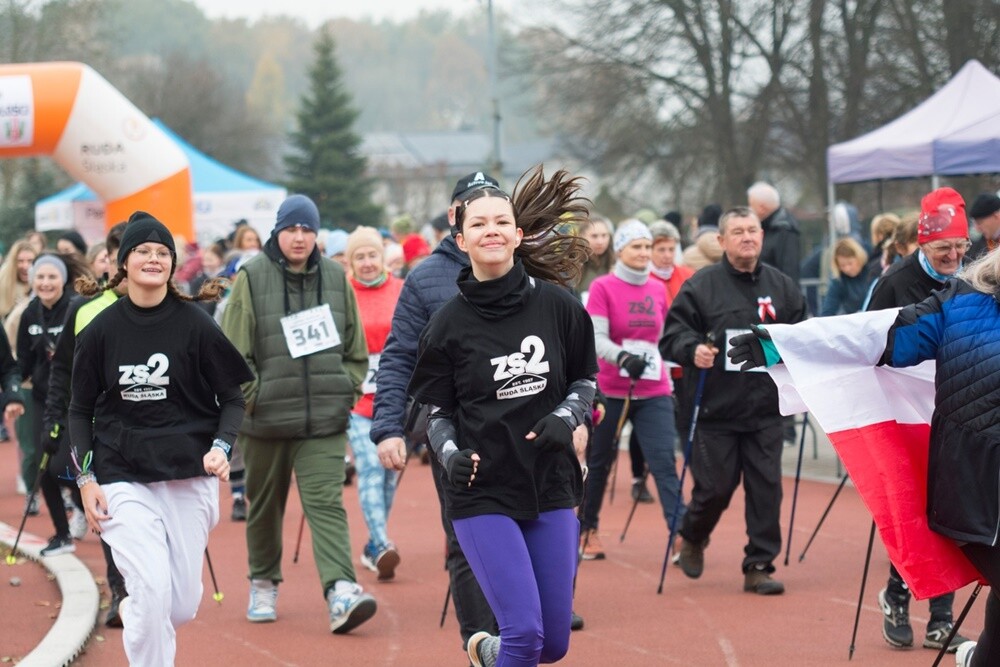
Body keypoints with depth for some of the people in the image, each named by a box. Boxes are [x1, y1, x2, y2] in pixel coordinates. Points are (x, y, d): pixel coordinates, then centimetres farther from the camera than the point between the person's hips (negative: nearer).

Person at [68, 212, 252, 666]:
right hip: (123, 477, -1)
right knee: (152, 592, -18)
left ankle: (133, 612, 39)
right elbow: (80, 410, 9)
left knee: (182, 606, 6)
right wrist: (86, 479, -1)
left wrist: (221, 448, -13)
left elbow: (232, 398, 5)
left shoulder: (196, 326, -1)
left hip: (191, 476, 1)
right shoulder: (100, 331, 2)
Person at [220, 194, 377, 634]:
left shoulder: (335, 278, 7)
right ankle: (263, 585, 30)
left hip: (325, 421, 1)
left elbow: (356, 351, 15)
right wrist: (251, 399, -7)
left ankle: (341, 591, -24)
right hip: (265, 419, -1)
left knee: (326, 503, -11)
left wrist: (346, 394, 5)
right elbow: (234, 352, -2)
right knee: (264, 505, 13)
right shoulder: (251, 278, -2)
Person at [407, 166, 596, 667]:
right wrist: (451, 455, -17)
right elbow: (437, 413, 2)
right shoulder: (448, 323, -4)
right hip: (482, 494, -3)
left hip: (551, 487, 3)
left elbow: (585, 381, 10)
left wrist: (564, 419, -9)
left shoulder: (557, 305, -1)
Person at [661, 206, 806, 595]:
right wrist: (693, 349, -22)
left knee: (766, 487, 0)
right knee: (714, 487, 1)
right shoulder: (700, 286, -2)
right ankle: (692, 537, 31)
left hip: (766, 410, 3)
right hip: (717, 408, -3)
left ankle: (759, 566, 9)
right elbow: (672, 336, -2)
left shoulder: (782, 286, 10)